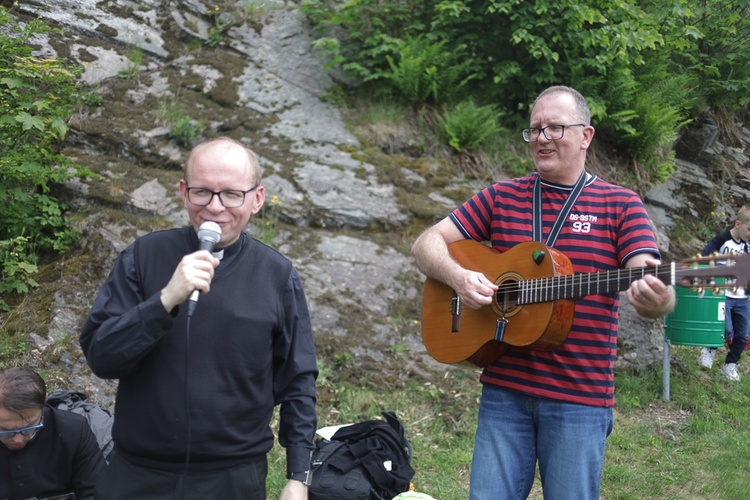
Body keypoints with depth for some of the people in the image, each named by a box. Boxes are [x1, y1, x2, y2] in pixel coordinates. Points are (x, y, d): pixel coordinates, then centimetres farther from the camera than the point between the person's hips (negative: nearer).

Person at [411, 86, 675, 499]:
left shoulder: (621, 206, 1)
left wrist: (654, 298, -35)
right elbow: (426, 243, 7)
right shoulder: (501, 197, 8)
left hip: (580, 398, -2)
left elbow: (655, 290, -10)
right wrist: (458, 277, -14)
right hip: (503, 388, 2)